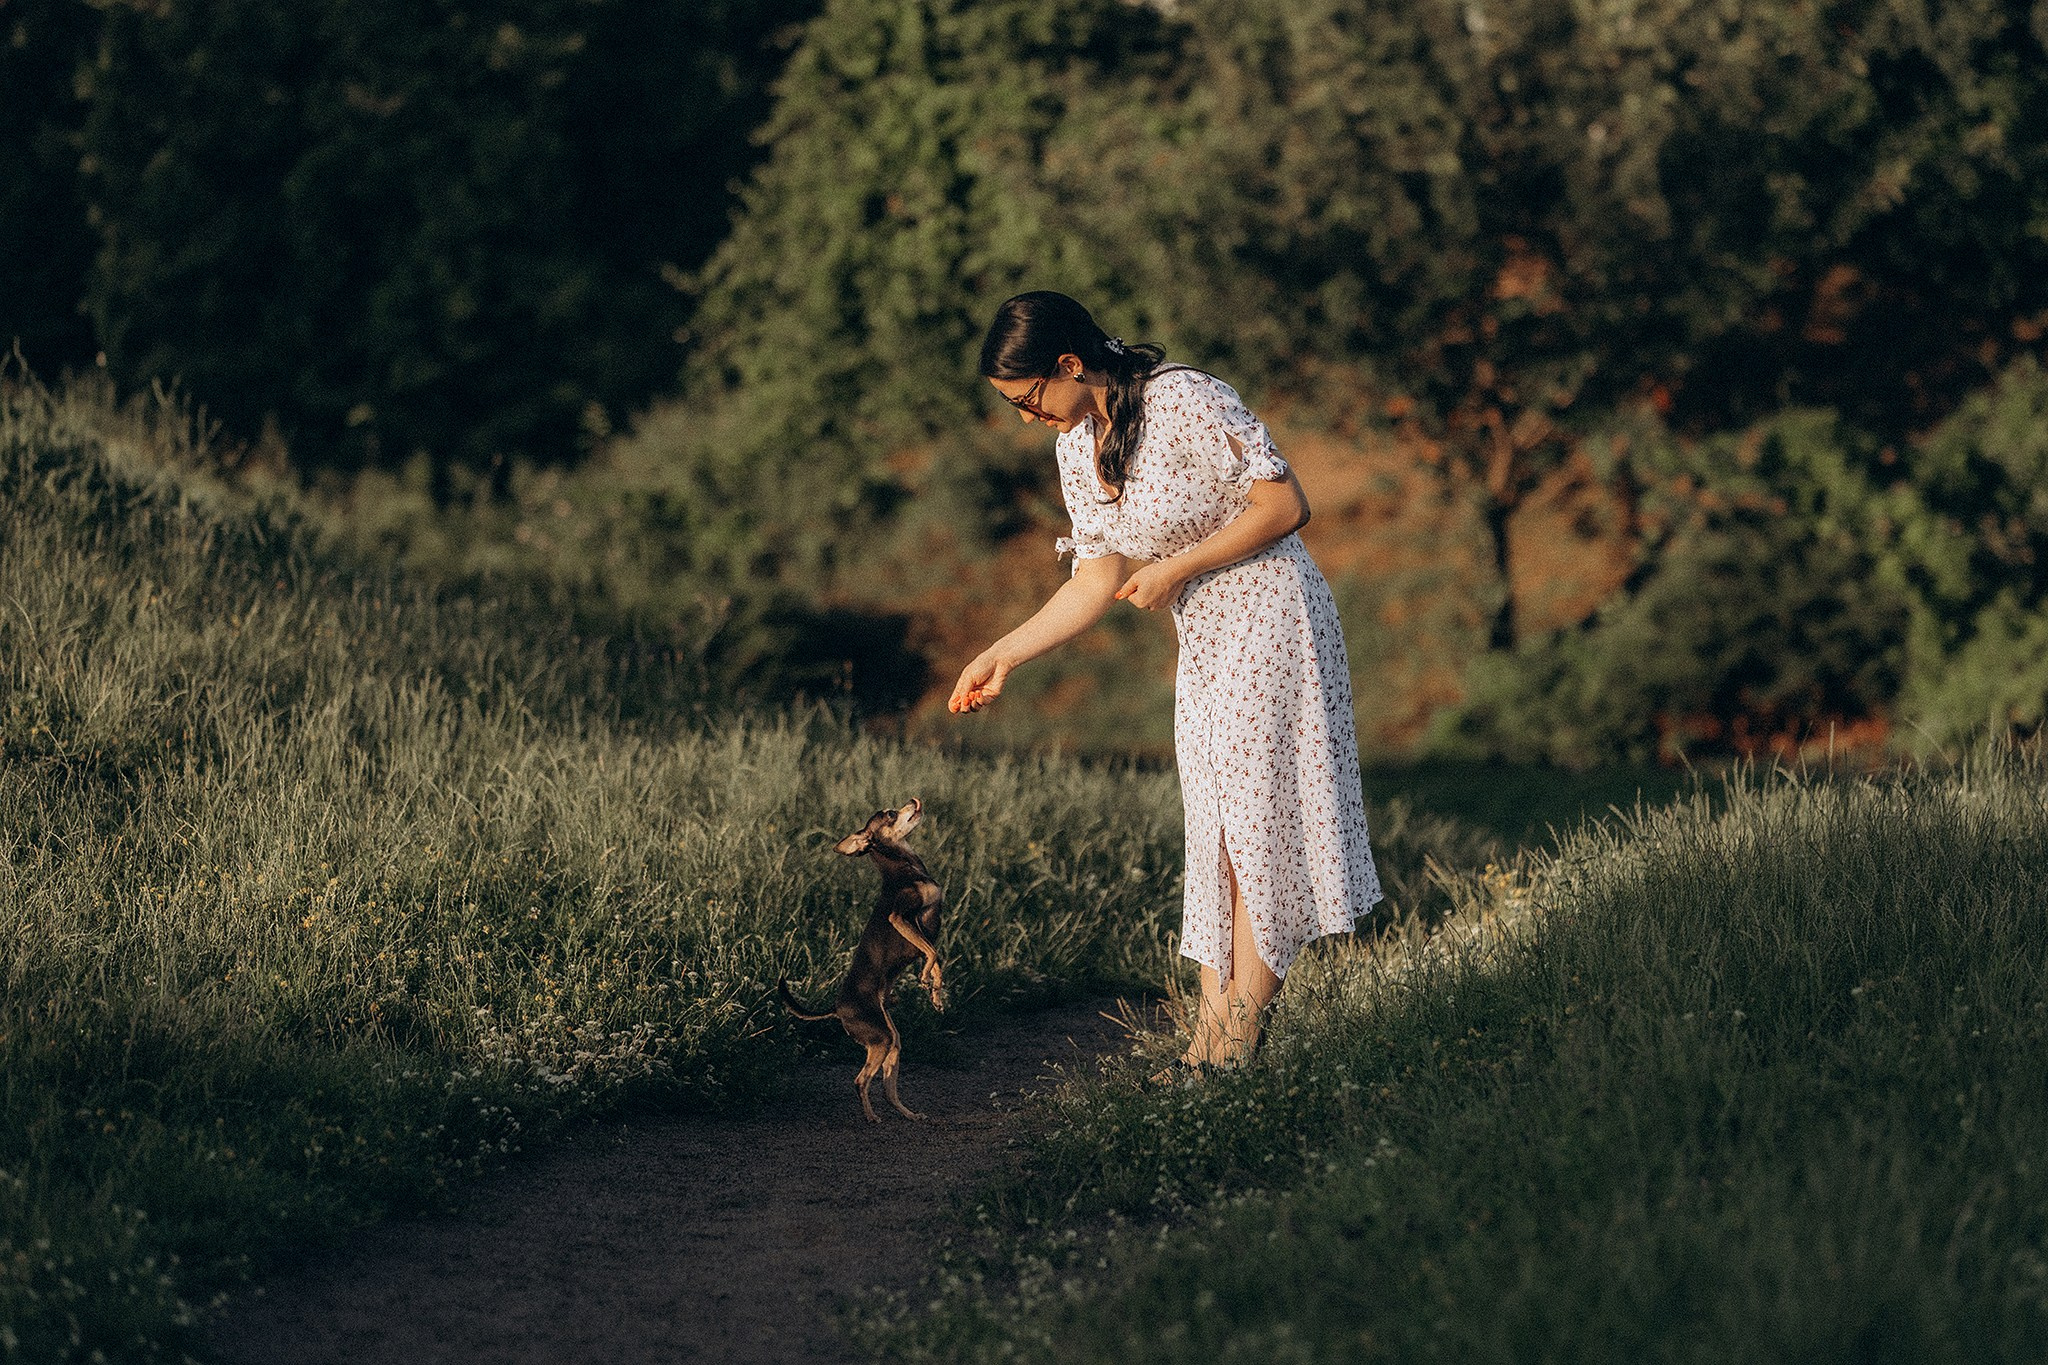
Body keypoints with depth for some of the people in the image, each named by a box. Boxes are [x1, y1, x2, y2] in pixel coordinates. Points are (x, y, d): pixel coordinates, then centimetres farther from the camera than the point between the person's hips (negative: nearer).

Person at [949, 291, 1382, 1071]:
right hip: (1203, 647, 8)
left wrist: (1176, 569, -18)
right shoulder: (1077, 448, 5)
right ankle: (1216, 1010, 4)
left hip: (1270, 620, -8)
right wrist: (1003, 655, 4)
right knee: (1212, 827, 5)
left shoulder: (1187, 402, -18)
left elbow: (1284, 505, -18)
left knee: (1256, 818, -5)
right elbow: (1100, 581, 10)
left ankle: (1242, 1015, -1)